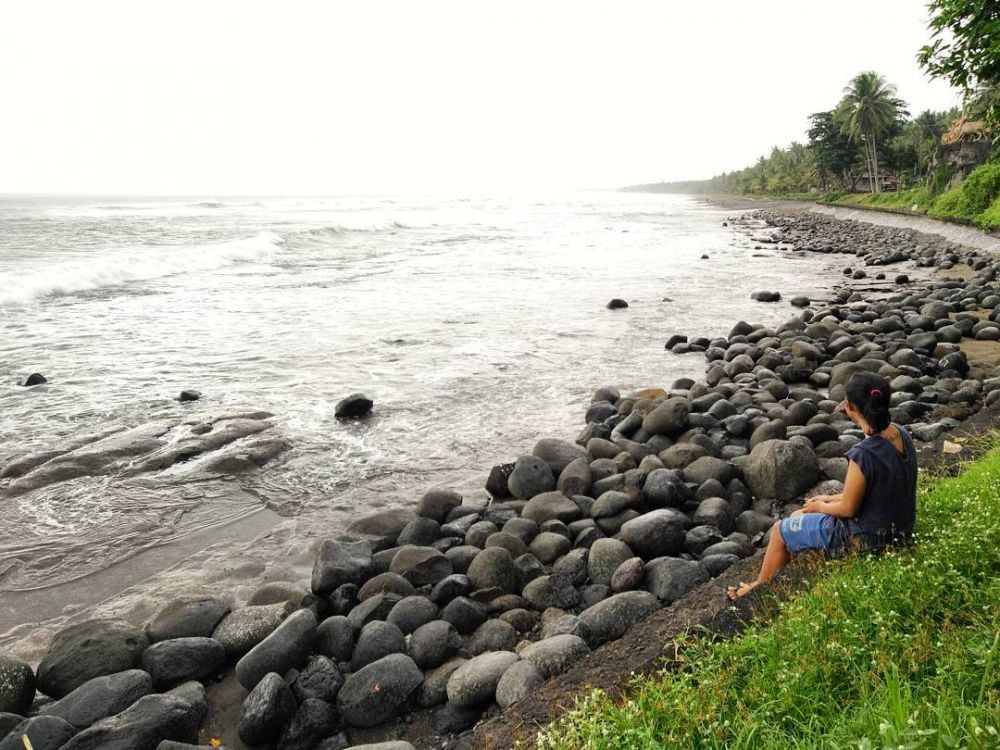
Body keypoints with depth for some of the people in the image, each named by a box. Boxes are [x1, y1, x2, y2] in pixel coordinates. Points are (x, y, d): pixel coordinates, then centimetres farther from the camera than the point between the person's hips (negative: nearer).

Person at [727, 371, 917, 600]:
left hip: (867, 538, -8)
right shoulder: (901, 435, -5)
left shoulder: (863, 454, -32)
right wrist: (832, 498, 11)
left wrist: (821, 506, 1)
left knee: (780, 531, 10)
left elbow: (848, 508, -21)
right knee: (797, 517, 24)